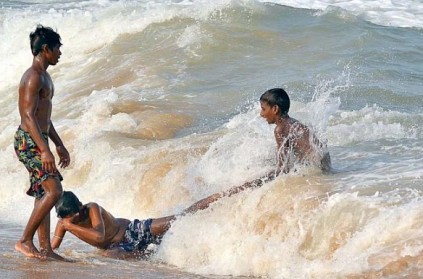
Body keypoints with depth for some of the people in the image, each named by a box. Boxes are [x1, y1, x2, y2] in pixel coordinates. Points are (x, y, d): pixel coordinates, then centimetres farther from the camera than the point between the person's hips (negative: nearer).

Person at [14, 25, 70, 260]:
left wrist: (59, 145, 27)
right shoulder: (34, 77, -15)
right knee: (54, 190, -16)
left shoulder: (44, 77, 18)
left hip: (38, 141, 11)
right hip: (29, 141, -11)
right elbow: (29, 116, -22)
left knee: (43, 195, 8)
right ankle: (25, 241, -11)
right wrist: (45, 150, -28)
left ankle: (46, 249, 9)